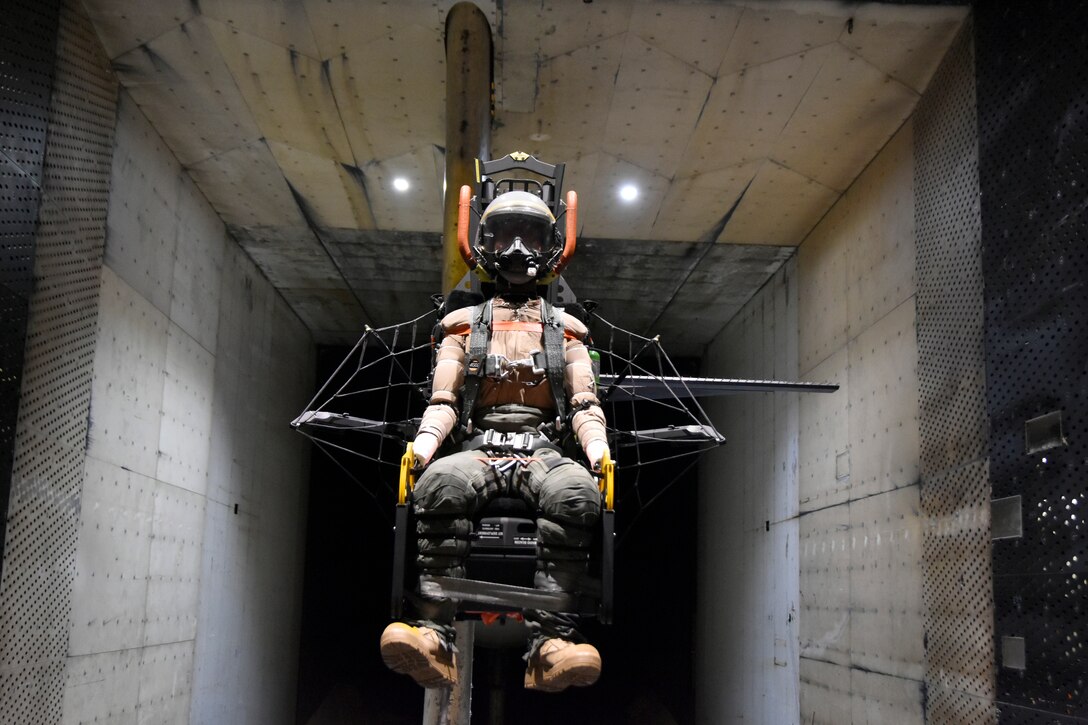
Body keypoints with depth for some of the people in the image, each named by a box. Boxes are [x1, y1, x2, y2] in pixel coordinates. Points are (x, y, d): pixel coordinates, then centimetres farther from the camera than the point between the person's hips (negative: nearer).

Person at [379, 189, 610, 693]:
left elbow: (585, 404, 13)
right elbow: (443, 401, 12)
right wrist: (423, 442, -9)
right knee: (441, 482, -37)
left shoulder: (566, 330, 23)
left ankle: (549, 642, -44)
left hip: (543, 452, 0)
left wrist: (598, 448, -9)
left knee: (576, 492, -37)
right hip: (480, 449, 0)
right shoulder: (464, 325, 22)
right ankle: (436, 637, -44)